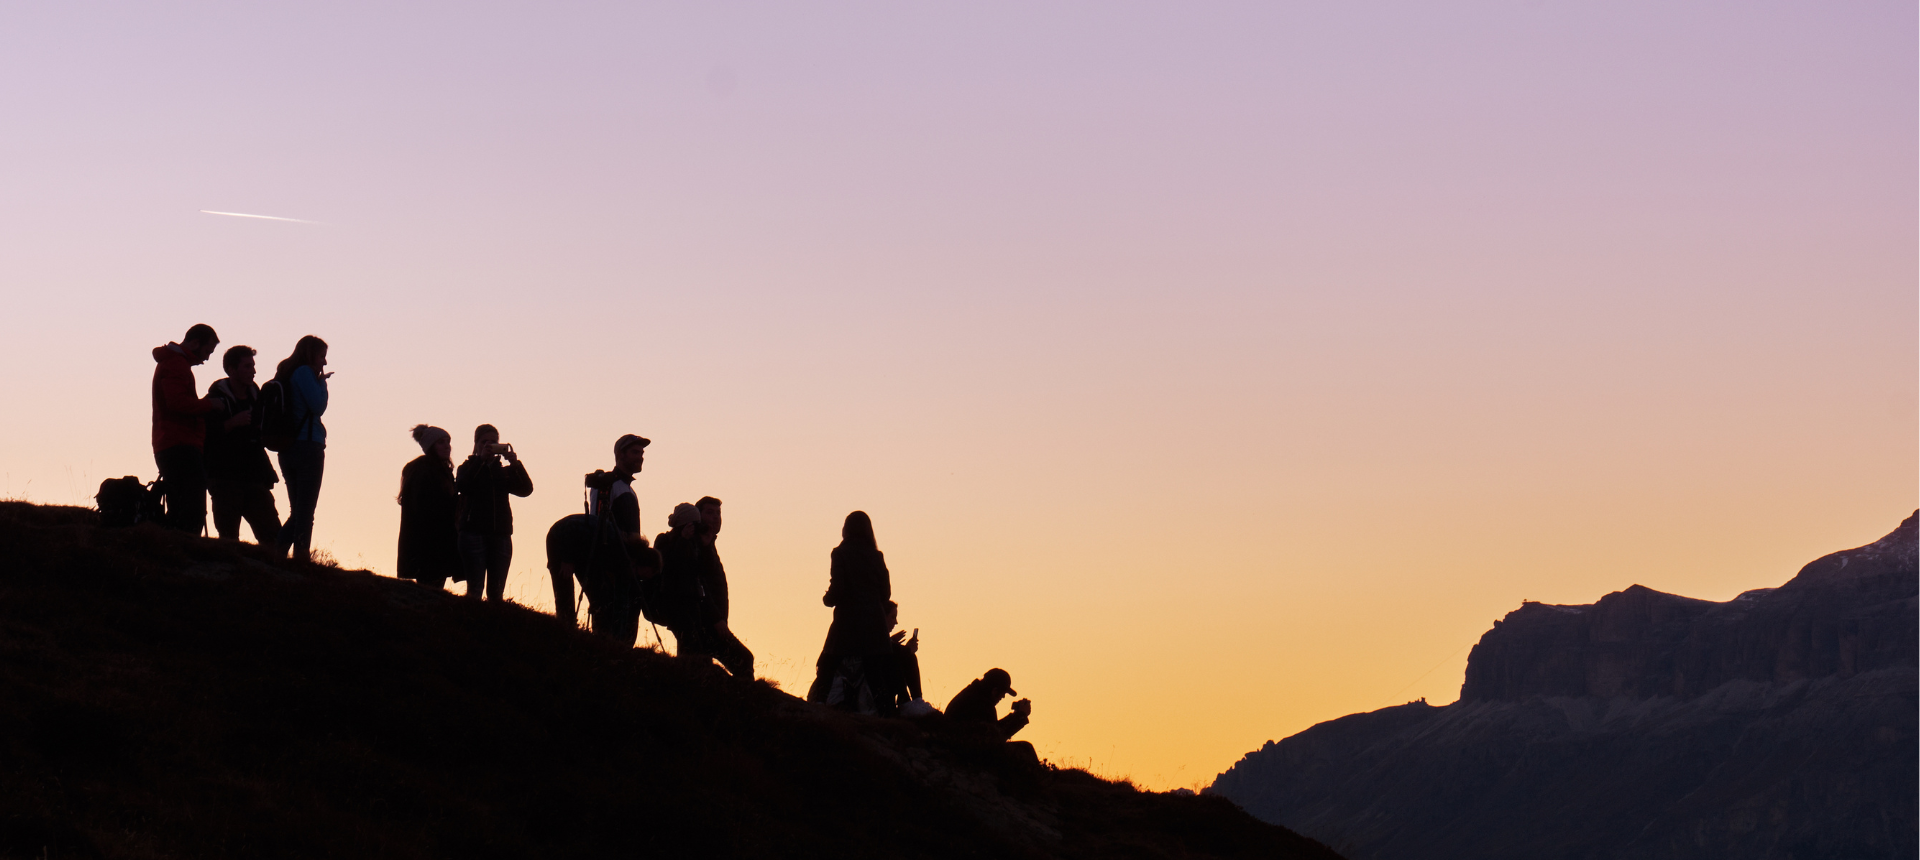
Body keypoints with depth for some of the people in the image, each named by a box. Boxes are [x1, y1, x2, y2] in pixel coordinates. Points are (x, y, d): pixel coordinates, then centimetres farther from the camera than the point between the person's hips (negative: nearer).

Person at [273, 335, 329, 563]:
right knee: (305, 511, -9)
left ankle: (275, 551, 1)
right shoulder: (305, 373, -7)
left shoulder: (286, 375, 20)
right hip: (308, 447, -9)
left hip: (288, 448, 9)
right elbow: (318, 406, -13)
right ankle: (301, 555, -14)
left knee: (297, 510, 13)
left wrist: (319, 381, 16)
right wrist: (322, 383, 0)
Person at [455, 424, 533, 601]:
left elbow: (526, 489, 1)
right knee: (475, 589, -11)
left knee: (496, 592, 0)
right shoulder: (469, 467, 11)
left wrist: (515, 464, -13)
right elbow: (462, 485, -12)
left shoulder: (504, 471, 17)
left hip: (500, 535, 3)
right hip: (474, 532, -3)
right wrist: (481, 459, -15)